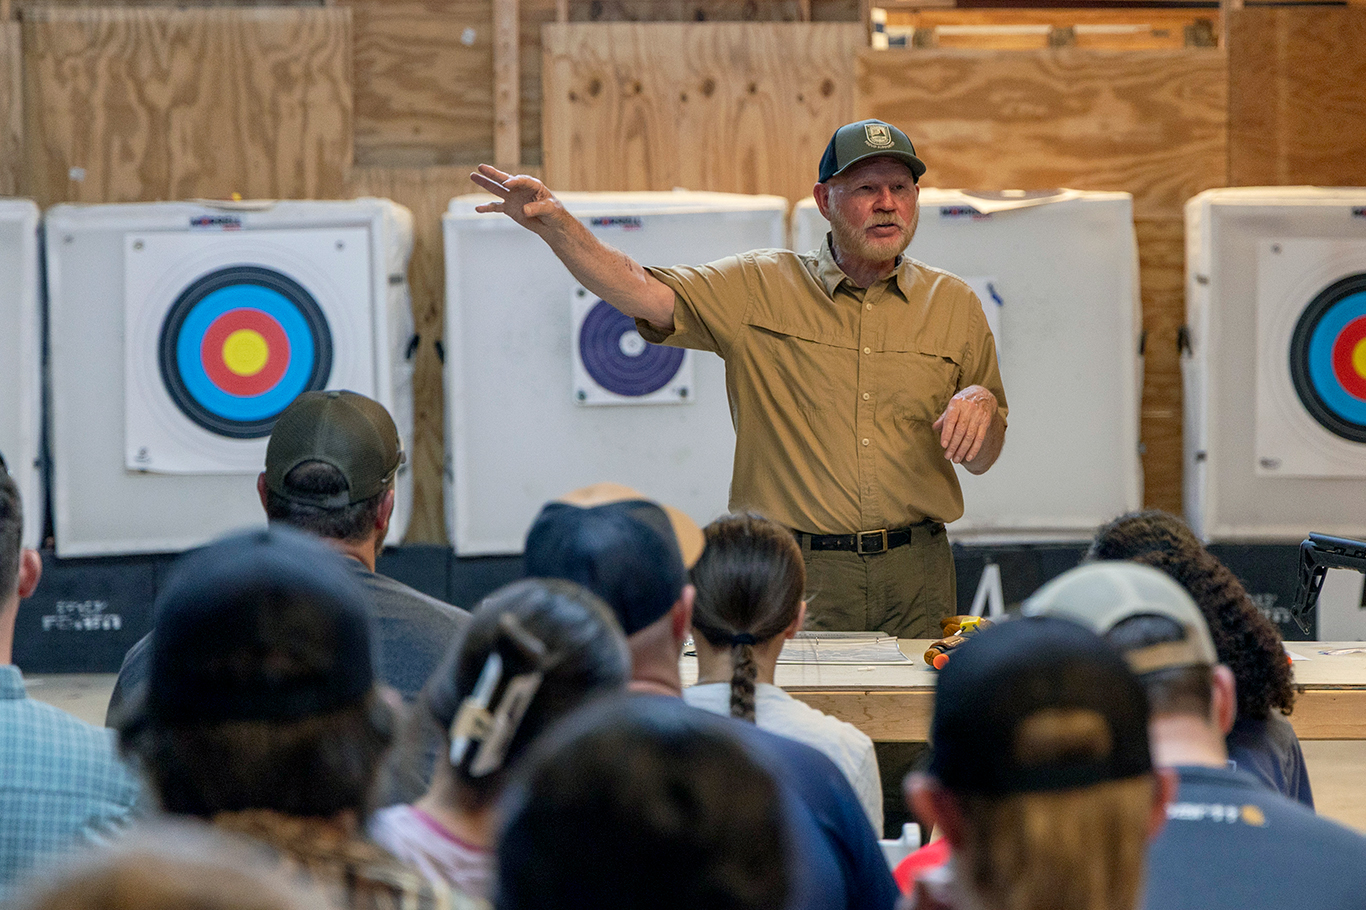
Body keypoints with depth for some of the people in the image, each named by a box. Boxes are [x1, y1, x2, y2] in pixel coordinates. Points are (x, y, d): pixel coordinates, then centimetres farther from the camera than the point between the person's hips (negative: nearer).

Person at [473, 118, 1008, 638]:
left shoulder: (953, 303, 9)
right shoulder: (762, 286, 3)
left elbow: (980, 460, 13)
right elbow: (644, 294, -11)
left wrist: (981, 403, -10)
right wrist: (554, 224, -25)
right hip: (799, 576, -2)